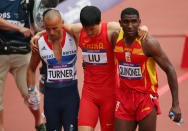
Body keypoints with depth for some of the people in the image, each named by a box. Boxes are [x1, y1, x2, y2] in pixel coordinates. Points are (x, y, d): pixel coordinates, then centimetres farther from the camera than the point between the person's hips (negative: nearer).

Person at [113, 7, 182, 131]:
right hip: (124, 97, 5)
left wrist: (176, 104, -15)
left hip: (146, 97, -4)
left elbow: (170, 70, -13)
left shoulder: (148, 43, -17)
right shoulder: (116, 37, -2)